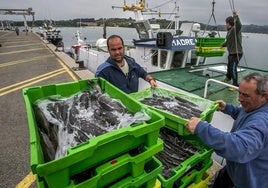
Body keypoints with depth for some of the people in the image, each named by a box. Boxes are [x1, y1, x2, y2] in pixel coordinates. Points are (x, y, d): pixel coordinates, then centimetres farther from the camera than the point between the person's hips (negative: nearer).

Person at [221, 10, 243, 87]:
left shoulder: (235, 29, -14)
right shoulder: (229, 31, 14)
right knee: (229, 66, 26)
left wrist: (236, 16, -46)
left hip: (236, 53, -10)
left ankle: (235, 84, -8)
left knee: (233, 68, -17)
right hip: (231, 53, 10)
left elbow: (239, 25, -39)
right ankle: (228, 77, 51)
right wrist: (223, 45, 44)